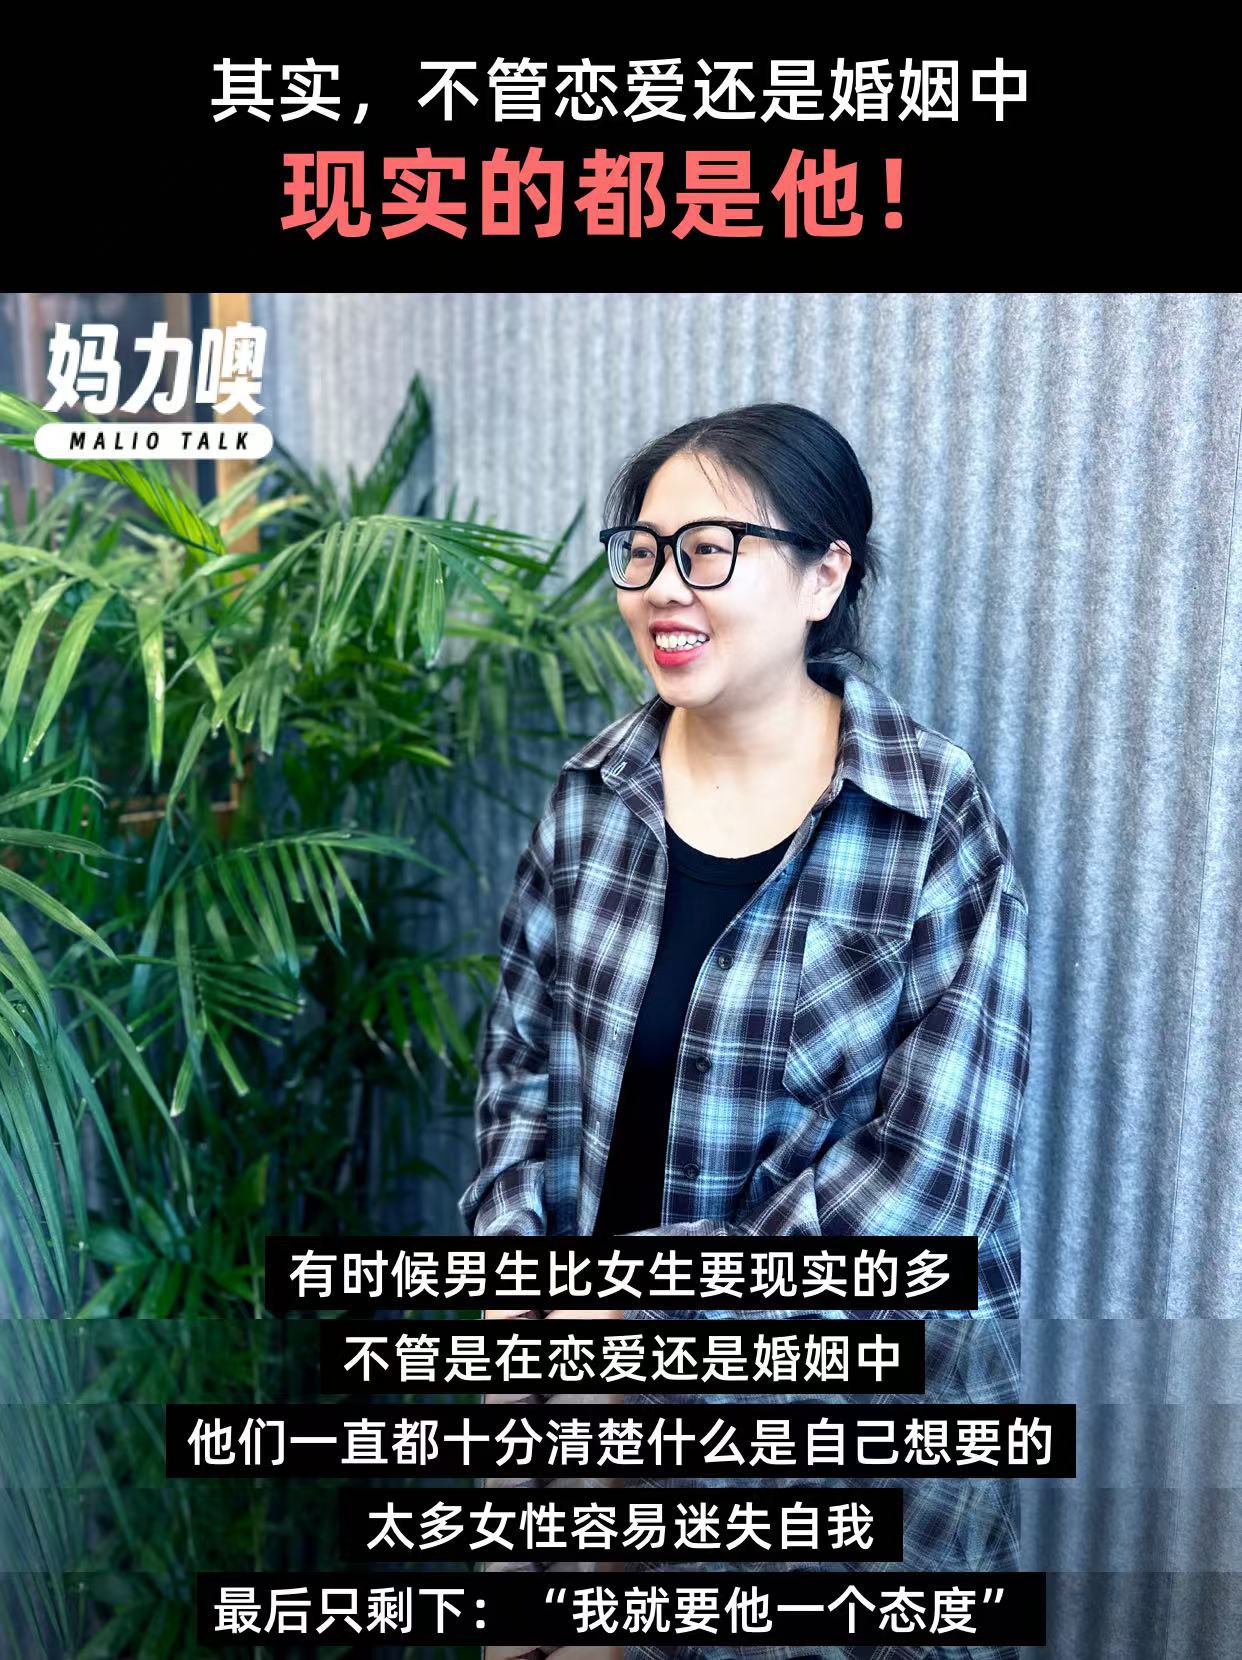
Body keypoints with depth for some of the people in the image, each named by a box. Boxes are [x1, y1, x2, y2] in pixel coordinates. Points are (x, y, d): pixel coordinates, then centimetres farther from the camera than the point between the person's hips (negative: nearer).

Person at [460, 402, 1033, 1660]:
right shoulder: (594, 794, -4)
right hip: (610, 1368, 4)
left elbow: (925, 1175, -19)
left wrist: (651, 1299, -18)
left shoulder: (939, 827, -17)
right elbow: (523, 1064, 2)